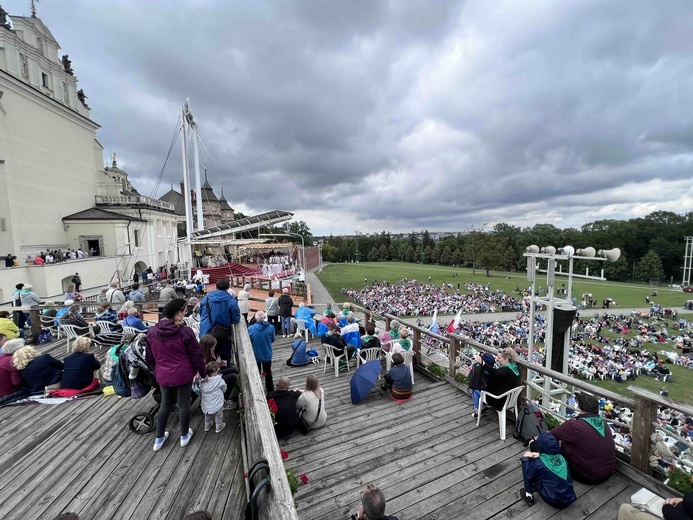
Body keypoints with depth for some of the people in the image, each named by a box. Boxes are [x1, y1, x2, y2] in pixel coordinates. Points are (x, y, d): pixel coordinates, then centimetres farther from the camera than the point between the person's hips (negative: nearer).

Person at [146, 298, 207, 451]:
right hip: (183, 374, -4)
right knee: (184, 404, 13)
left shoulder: (151, 332, -6)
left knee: (165, 404, 22)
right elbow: (196, 356, -13)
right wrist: (203, 373, 1)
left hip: (163, 375, 4)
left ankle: (159, 439, 33)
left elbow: (150, 358, 7)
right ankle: (184, 436, 29)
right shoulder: (185, 332, -21)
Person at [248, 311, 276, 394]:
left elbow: (248, 342, -7)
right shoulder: (271, 328, -19)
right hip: (267, 355, 1)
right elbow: (272, 340, -4)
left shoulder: (250, 328, -21)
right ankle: (270, 392, 34)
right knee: (268, 374, 22)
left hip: (255, 355, 0)